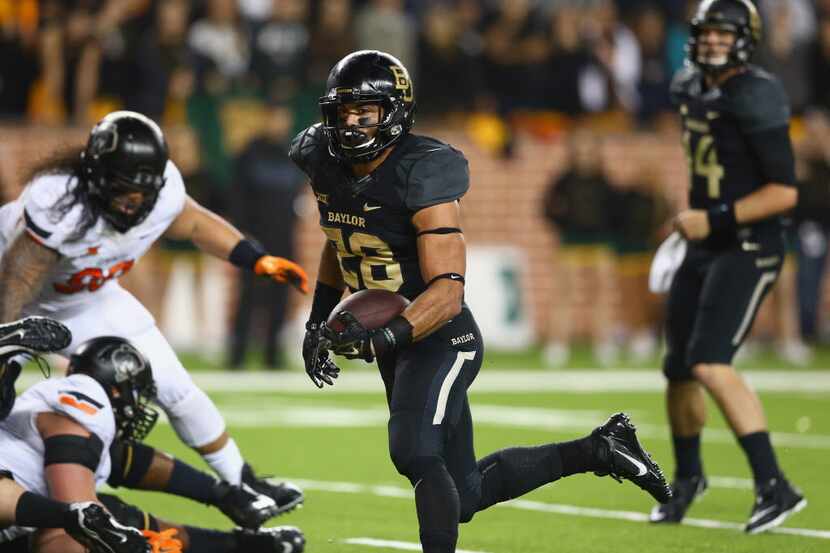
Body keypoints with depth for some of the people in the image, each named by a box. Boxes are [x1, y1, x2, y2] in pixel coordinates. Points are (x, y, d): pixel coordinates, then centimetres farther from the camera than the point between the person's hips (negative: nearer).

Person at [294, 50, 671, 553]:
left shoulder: (422, 179, -22)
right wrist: (317, 326, 19)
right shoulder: (328, 168, 0)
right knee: (463, 497, 12)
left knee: (414, 453, -31)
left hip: (439, 338, -8)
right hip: (394, 345, 8)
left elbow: (447, 292, -27)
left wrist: (385, 337, -40)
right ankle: (596, 452, 26)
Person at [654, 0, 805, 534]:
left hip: (748, 249, -8)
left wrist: (714, 219, -21)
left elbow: (784, 192, -19)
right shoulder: (692, 89, 8)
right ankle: (688, 477, 40)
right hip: (705, 248, 8)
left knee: (709, 363, -22)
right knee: (679, 369, 15)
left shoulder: (754, 98, -17)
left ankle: (775, 486, -20)